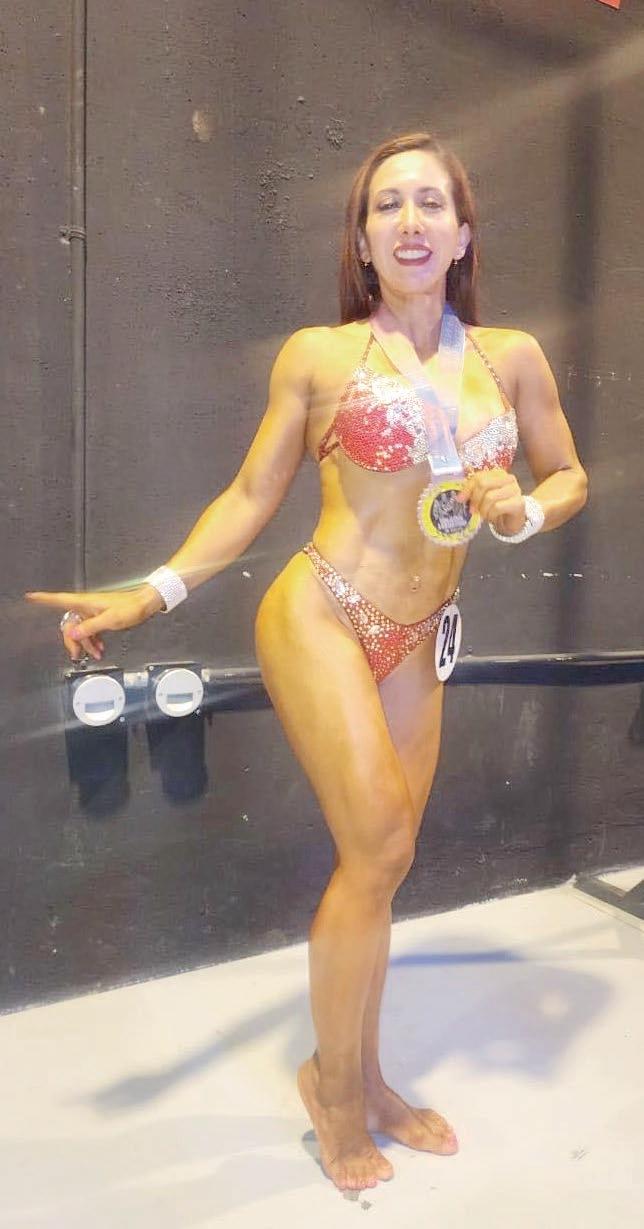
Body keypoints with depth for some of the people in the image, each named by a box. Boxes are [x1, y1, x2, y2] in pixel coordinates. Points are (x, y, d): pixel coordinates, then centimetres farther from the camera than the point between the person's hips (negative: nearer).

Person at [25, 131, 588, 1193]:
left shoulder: (512, 358, 6)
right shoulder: (318, 355, -3)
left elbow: (569, 479, 15)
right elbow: (251, 496, 0)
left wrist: (521, 513, -8)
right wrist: (151, 594, -8)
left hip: (413, 646, 4)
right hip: (320, 617, -4)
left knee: (379, 863, 10)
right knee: (380, 849, -9)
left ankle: (362, 1079, 31)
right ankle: (337, 1078, 17)